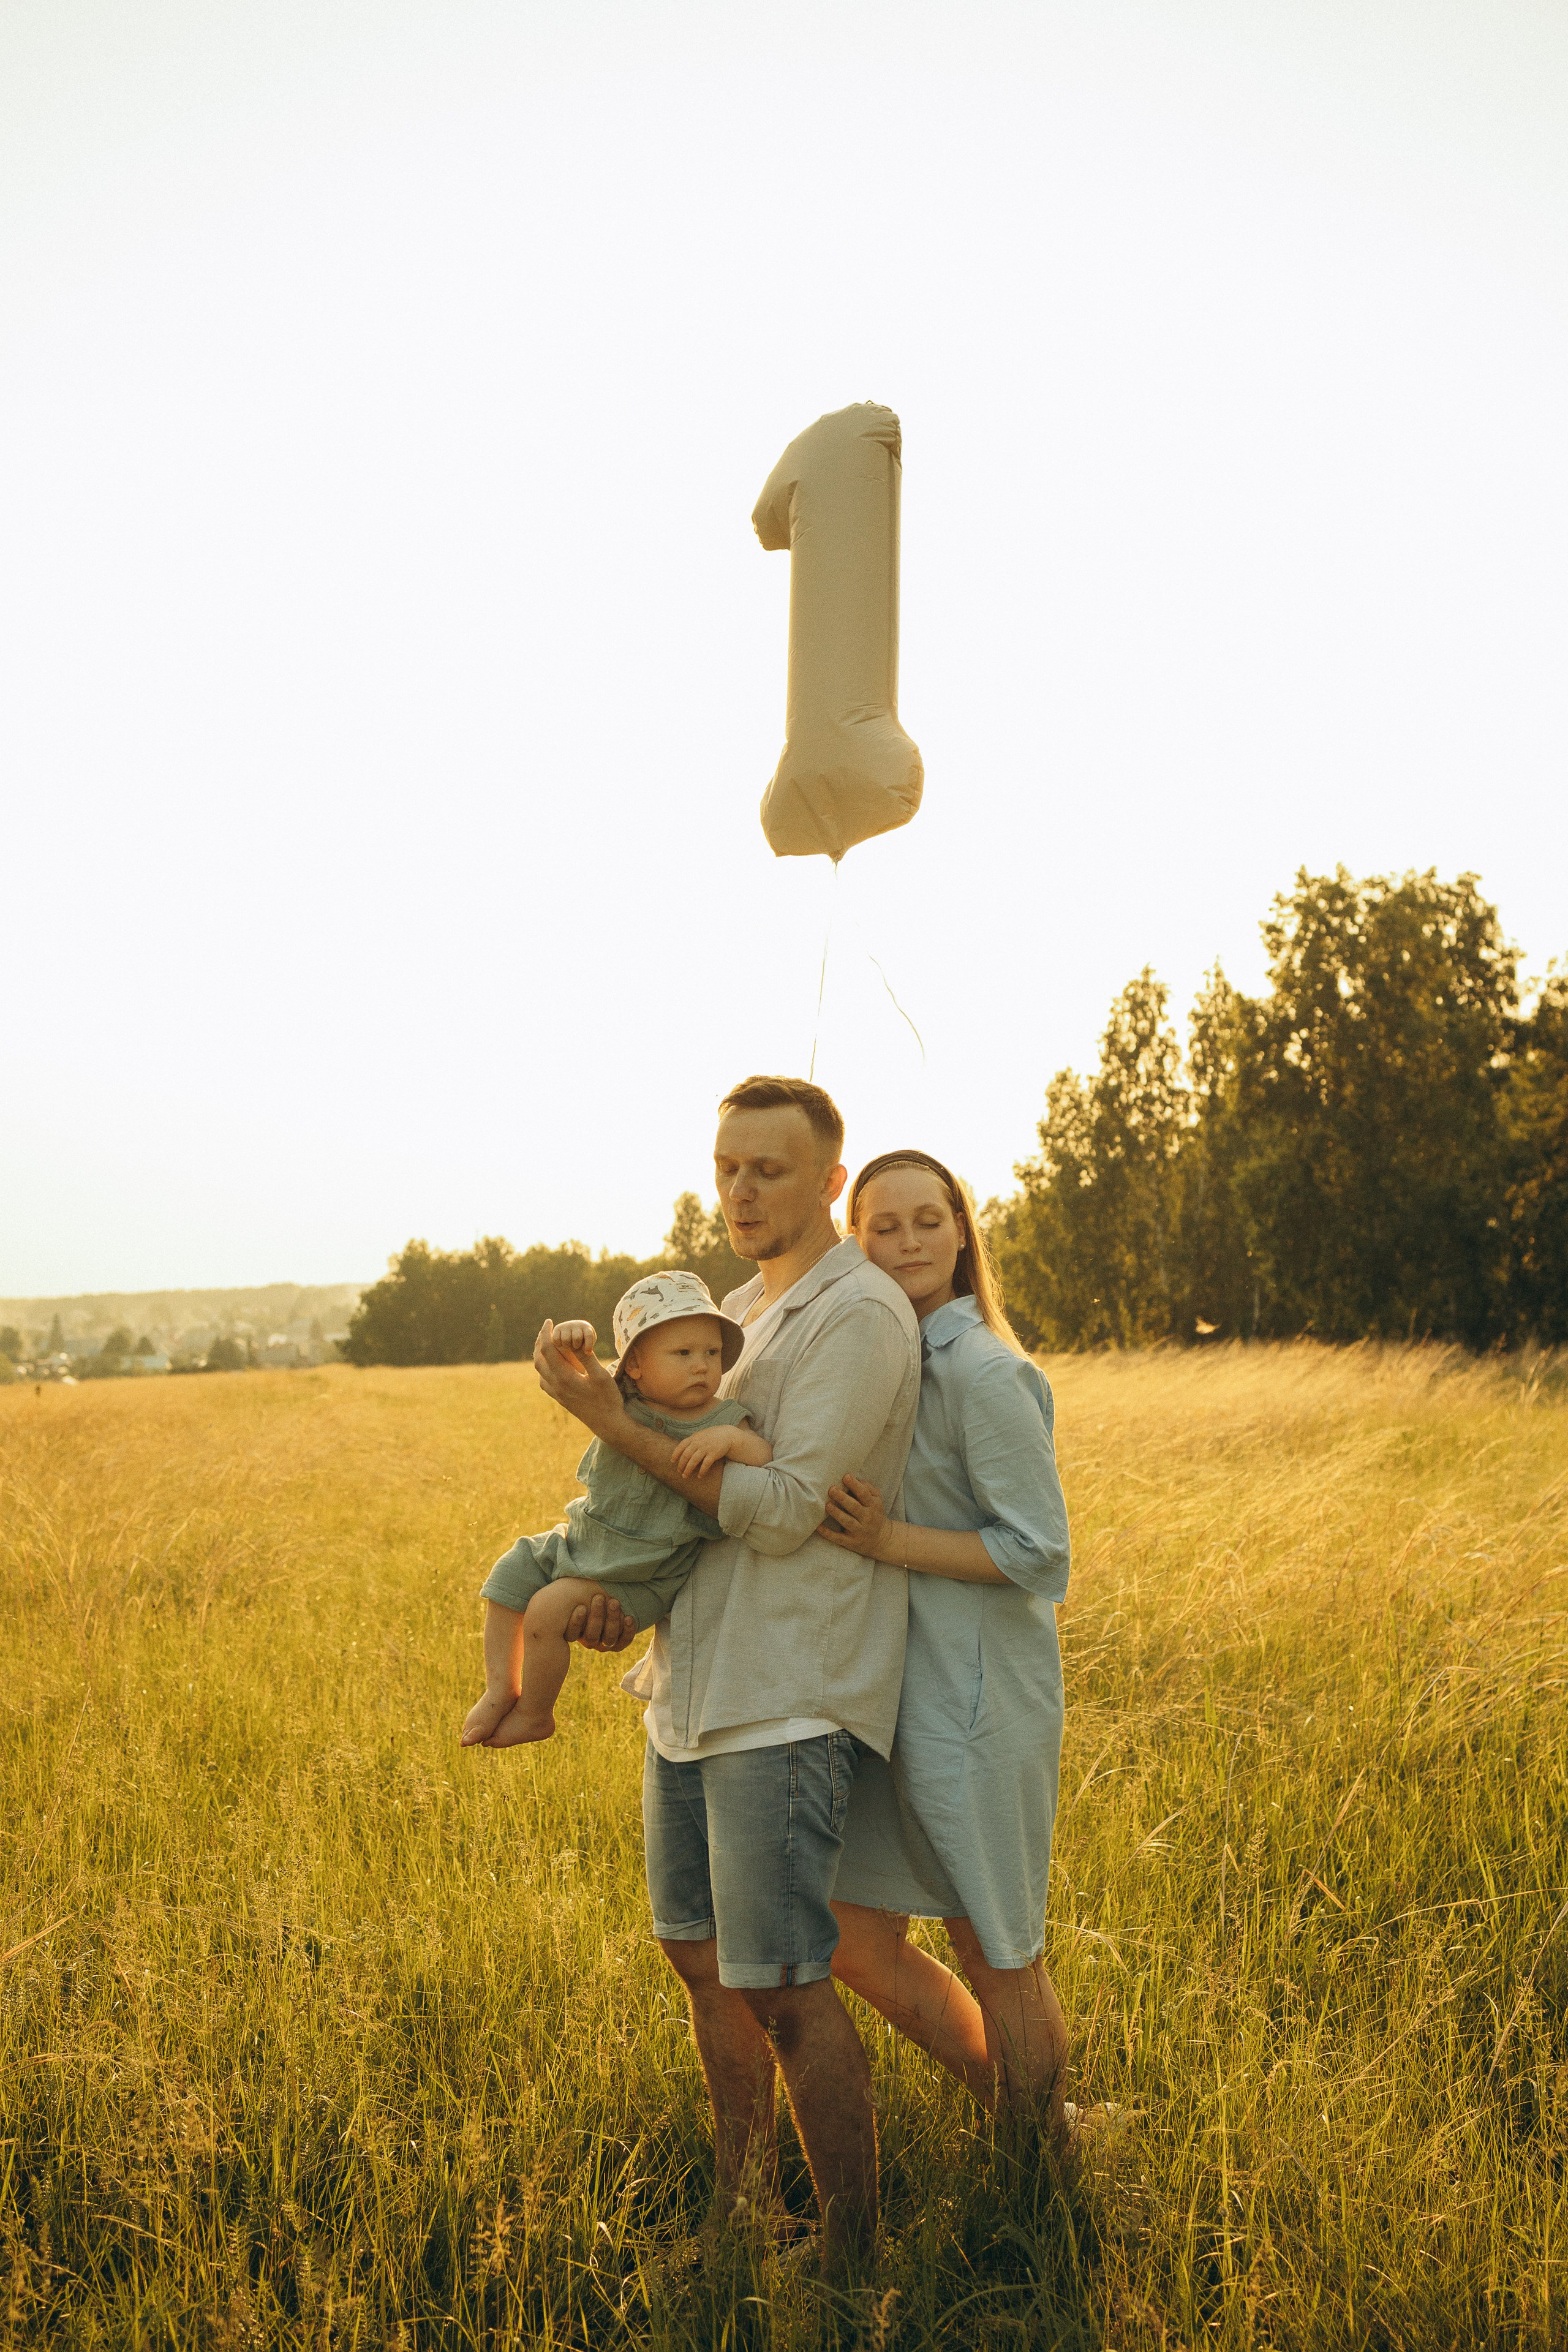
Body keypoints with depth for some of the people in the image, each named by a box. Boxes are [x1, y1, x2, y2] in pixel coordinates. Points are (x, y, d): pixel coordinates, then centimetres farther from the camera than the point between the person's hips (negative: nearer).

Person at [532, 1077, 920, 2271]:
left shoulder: (859, 1313, -13)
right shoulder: (742, 1307, 15)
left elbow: (783, 1509, -19)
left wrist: (616, 1422, -16)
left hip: (786, 1699, -9)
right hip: (694, 1677, 9)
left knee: (784, 1988, -5)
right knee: (699, 1953, 18)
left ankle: (853, 2261, 13)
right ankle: (741, 2206, 37)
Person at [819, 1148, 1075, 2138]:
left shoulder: (982, 1371, -16)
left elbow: (1040, 1554, -16)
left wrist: (888, 1541, -22)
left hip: (976, 1695, -8)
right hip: (900, 1687, 8)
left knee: (997, 1953, 8)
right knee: (857, 1938, 13)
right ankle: (1006, 2099, 35)